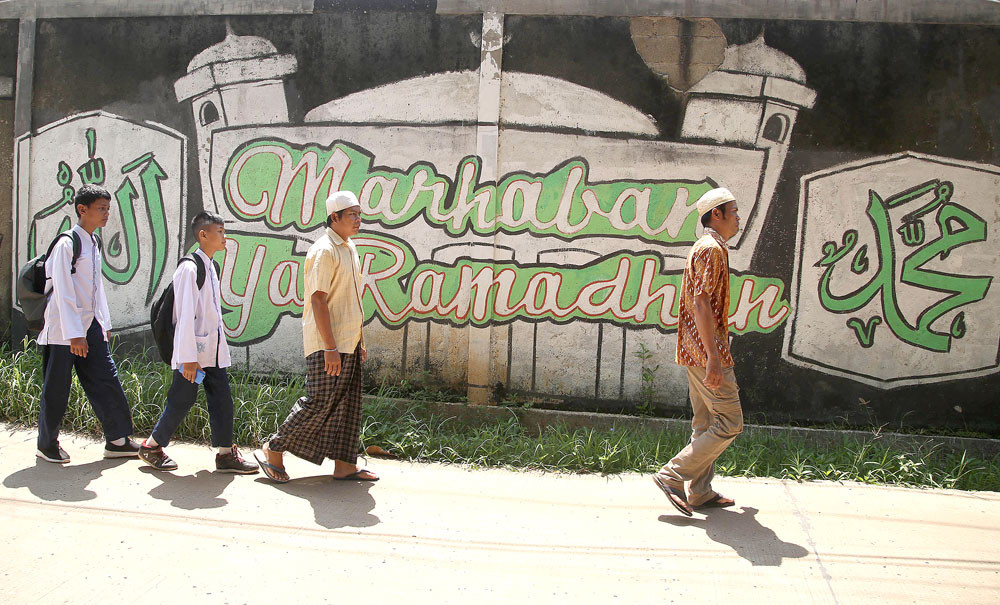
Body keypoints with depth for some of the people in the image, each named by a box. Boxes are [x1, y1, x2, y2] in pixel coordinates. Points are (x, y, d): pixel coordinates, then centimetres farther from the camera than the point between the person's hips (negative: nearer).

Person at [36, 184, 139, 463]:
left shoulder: (94, 243, 11)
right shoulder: (67, 244, -14)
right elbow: (63, 292, -18)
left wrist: (104, 323, 17)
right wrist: (74, 334, -20)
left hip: (90, 325, 8)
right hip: (64, 328, -8)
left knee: (106, 379, 4)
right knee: (57, 387, 3)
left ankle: (117, 440, 9)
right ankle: (47, 444, 19)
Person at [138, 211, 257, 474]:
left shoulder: (210, 267, 13)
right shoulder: (189, 268, -15)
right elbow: (185, 315, -19)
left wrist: (219, 345, 17)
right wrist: (189, 357, -21)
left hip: (213, 349, 8)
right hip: (193, 348, -8)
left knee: (222, 399, 6)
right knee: (182, 400, 2)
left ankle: (226, 453, 12)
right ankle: (152, 447, 20)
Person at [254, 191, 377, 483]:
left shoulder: (349, 248, 15)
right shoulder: (324, 251, -14)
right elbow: (318, 300, -20)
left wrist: (359, 340, 19)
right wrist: (330, 348, -23)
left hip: (347, 342, 9)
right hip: (326, 342, -9)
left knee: (347, 404, 8)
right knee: (319, 402, -6)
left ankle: (345, 465, 14)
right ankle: (273, 451, 9)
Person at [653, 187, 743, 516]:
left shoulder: (706, 248, 20)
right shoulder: (712, 248, -12)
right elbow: (702, 303, -21)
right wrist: (714, 357, -25)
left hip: (695, 352, 10)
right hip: (706, 350, -10)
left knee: (706, 424, 13)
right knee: (730, 423, -6)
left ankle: (700, 492, 18)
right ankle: (672, 475, -4)